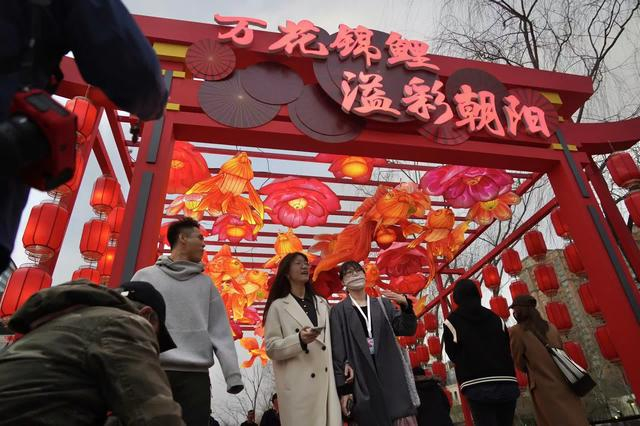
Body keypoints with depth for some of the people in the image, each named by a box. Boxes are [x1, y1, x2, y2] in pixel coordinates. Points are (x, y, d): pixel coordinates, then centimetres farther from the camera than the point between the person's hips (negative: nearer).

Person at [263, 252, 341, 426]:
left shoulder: (322, 304, 17)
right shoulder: (278, 306, 1)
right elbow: (271, 348, -4)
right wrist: (299, 340, -19)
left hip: (326, 381, 4)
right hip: (297, 385, -4)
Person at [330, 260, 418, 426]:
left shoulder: (383, 304, 11)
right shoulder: (339, 311, 0)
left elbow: (407, 330, 6)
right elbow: (338, 352, -3)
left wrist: (405, 305, -11)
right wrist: (343, 389, -7)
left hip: (391, 378, 3)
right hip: (360, 382, -3)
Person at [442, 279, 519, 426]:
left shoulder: (452, 321, 0)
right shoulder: (496, 318, 15)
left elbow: (453, 355, 7)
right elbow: (508, 350, 17)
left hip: (478, 387, -5)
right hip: (507, 384, 5)